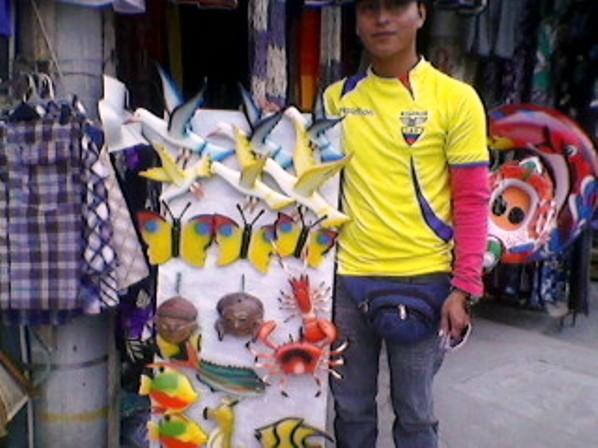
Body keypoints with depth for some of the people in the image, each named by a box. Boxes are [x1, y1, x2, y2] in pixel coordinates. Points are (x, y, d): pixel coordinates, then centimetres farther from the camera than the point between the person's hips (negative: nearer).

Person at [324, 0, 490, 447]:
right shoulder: (337, 98, 5)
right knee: (351, 407, 17)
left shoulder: (455, 99, -5)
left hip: (422, 279, -3)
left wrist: (464, 288, -9)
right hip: (348, 277, 3)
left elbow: (473, 201, -4)